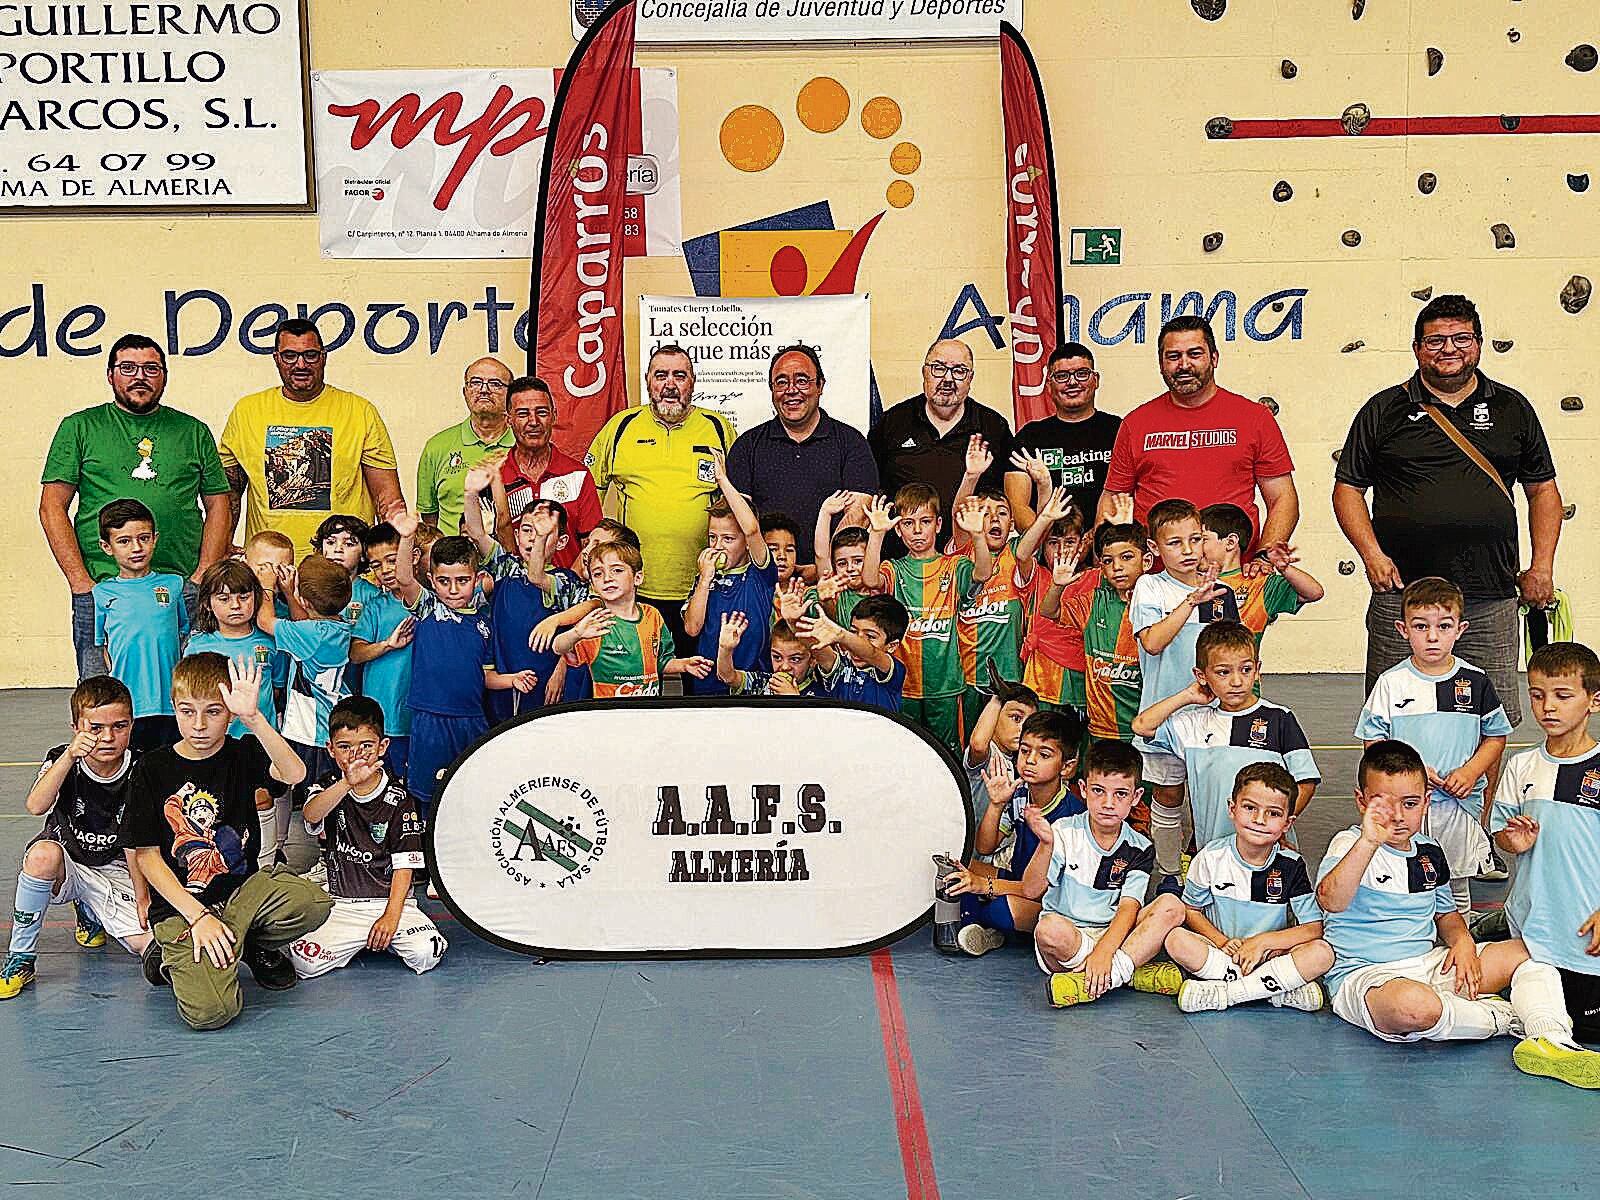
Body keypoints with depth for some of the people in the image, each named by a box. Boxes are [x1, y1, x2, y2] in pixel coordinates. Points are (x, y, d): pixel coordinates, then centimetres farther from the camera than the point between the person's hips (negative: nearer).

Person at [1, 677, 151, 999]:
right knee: (43, 854, -39)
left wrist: (143, 901, -8)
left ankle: (90, 912, 16)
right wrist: (70, 756, -48)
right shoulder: (62, 761, -15)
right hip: (64, 863, -2)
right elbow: (35, 806, -36)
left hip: (112, 870, 2)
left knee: (152, 944, -19)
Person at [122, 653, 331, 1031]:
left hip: (243, 888, 3)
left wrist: (252, 717, -35)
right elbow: (147, 857, -4)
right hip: (181, 907, -2)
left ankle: (253, 947, 4)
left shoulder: (243, 754, 0)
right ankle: (173, 956, 9)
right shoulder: (153, 769, -3)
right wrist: (199, 917, -13)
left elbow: (294, 774, -23)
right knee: (208, 1011, -26)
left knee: (313, 903, -29)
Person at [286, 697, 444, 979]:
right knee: (305, 962, -22)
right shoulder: (329, 786, 1)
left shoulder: (399, 800, -3)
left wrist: (391, 916, -15)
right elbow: (311, 816, -24)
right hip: (340, 904, 1)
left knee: (427, 953, -24)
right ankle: (357, 940, 9)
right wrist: (348, 783, -42)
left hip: (389, 900, -1)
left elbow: (404, 863, -4)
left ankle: (383, 936, 10)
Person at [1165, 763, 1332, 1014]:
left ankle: (1223, 994, -25)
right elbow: (1191, 910, 3)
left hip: (1272, 955, 0)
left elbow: (1314, 929, -8)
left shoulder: (1291, 866, -6)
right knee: (1176, 940, -31)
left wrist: (1262, 941, -18)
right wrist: (1221, 941, -15)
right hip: (1221, 952, 0)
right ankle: (1281, 989, -24)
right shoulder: (1212, 857, -5)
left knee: (1322, 953, -28)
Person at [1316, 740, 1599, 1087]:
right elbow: (1331, 902, -30)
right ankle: (1505, 1017, -13)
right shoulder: (1349, 845, -9)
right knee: (1415, 1004, -43)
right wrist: (1368, 841, -40)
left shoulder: (1429, 853, 12)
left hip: (1429, 965, 8)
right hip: (1365, 976, -8)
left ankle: (1550, 1040, -25)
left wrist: (1462, 941, 3)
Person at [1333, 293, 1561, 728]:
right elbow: (1348, 488, 7)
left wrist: (1541, 568, 8)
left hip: (1491, 602, 2)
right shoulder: (1384, 411, 7)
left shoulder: (1513, 408, 13)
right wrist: (1373, 556, -6)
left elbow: (1543, 489, 18)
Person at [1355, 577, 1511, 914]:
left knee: (1456, 888, 13)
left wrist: (1470, 771, -8)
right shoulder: (1391, 683, -3)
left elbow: (1496, 736, 8)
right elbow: (1373, 739, 0)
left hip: (1460, 803, 1)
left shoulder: (1476, 682, 0)